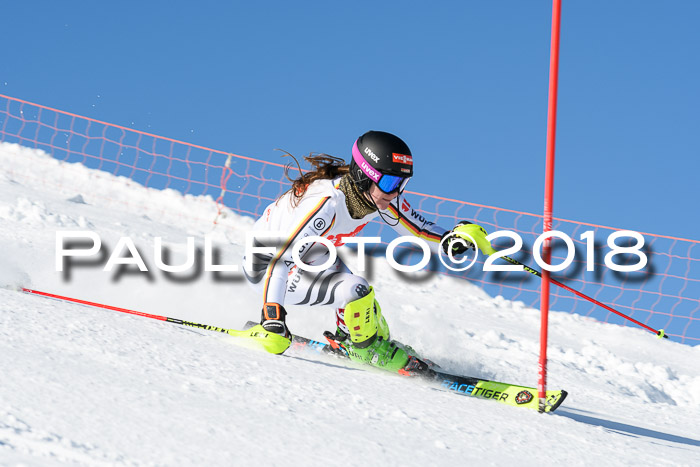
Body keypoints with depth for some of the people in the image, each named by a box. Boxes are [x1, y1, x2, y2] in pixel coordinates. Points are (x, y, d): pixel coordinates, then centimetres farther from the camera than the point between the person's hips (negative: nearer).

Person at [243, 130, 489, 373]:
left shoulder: (376, 194, -17)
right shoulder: (327, 205, -39)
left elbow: (418, 230, -5)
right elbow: (280, 261, -42)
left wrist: (451, 240, -25)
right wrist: (273, 318, -50)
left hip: (312, 256, 8)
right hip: (267, 266, -8)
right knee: (355, 290, -23)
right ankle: (364, 346, 3)